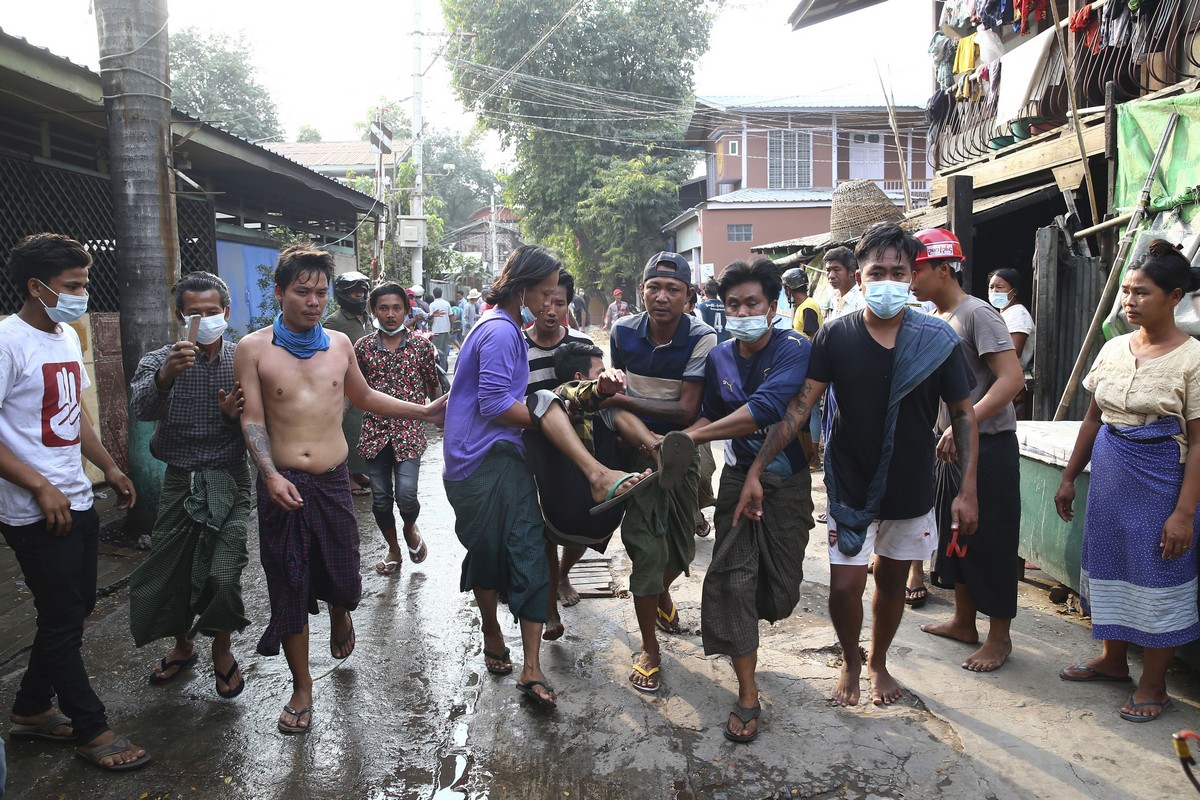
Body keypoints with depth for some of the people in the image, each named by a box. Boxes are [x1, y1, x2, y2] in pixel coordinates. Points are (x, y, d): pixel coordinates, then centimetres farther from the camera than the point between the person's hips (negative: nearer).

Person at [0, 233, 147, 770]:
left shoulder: (68, 337, 10)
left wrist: (109, 468, 18)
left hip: (77, 501, 9)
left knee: (75, 609, 17)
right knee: (63, 620, 3)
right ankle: (91, 730, 17)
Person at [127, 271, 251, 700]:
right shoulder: (160, 360, 0)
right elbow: (142, 408, -21)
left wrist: (237, 415, -20)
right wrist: (167, 374, -41)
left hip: (230, 481, -1)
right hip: (179, 482, 2)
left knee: (223, 576, -11)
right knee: (167, 572, 8)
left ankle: (222, 651, 18)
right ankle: (183, 645, 37)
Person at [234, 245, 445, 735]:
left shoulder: (338, 344, 7)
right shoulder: (254, 349, -3)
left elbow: (363, 396, 22)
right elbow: (252, 420, -6)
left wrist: (424, 412, 18)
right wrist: (270, 475, -20)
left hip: (333, 480, 3)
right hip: (283, 486, -2)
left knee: (341, 576, 9)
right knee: (289, 587, 5)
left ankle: (340, 617, 47)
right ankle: (302, 687, 23)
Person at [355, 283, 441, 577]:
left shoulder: (421, 345, -1)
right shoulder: (363, 347, 4)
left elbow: (434, 386, 8)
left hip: (409, 431, -2)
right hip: (375, 431, 2)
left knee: (406, 496, -13)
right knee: (380, 498, 8)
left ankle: (410, 528, 23)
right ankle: (393, 548, 33)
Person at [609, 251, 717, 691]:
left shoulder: (701, 338, -18)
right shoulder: (623, 331, -7)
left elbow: (686, 411, -23)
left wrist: (622, 400, -25)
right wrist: (604, 388, -4)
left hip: (682, 449, 0)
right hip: (636, 448, 0)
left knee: (681, 544, 14)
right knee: (645, 547, -5)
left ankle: (661, 593, 50)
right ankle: (649, 649, 11)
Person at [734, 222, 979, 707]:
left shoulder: (937, 340, -9)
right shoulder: (836, 335, -11)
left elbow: (963, 415, -2)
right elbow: (799, 406, -13)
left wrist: (968, 490, -7)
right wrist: (755, 470, -19)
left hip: (911, 487, 1)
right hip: (850, 485, -1)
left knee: (891, 579, 16)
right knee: (845, 585, -4)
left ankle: (878, 661, 43)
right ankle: (850, 662, 28)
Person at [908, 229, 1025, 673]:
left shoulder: (978, 314, -16)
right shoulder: (936, 319, 11)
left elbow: (1012, 378, -24)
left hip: (988, 446, -9)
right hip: (951, 446, 9)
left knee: (991, 540, 1)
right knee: (955, 533, 17)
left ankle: (999, 636, 15)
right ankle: (963, 621, 32)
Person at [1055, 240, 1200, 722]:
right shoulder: (1114, 349, 5)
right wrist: (1070, 477, 12)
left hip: (1160, 482, -6)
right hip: (1108, 477, 6)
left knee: (1157, 578, 4)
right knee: (1108, 566, 15)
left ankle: (1152, 684, 21)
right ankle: (1113, 660, 34)